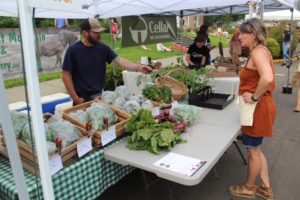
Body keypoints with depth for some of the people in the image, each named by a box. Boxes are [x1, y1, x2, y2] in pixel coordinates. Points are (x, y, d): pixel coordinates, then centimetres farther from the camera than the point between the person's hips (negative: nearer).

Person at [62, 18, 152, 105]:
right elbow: (66, 76, -8)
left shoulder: (103, 48, 1)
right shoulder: (73, 50, -10)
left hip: (100, 95, 4)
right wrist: (75, 98, -11)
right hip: (83, 98, -3)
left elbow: (119, 60, -10)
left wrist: (138, 67, -26)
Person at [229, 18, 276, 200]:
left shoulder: (258, 52, -19)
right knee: (255, 148, 21)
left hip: (258, 108, -10)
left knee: (253, 150, 8)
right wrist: (256, 94, 10)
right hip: (261, 106, 10)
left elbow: (267, 78, -36)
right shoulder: (261, 51, 12)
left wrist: (255, 96, -24)